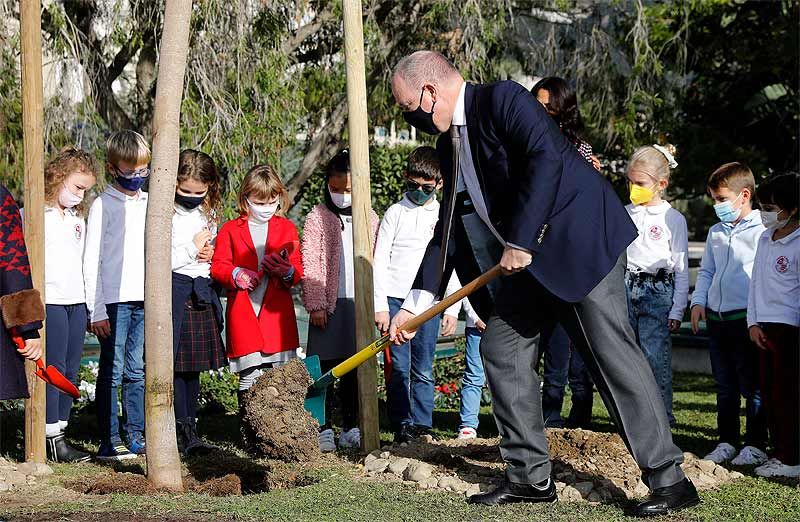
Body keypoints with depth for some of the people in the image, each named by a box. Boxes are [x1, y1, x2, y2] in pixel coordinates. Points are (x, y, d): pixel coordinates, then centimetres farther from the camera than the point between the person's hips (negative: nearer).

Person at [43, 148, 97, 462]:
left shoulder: (77, 219, 18)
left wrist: (89, 304, 17)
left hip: (76, 302, 7)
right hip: (49, 302, -7)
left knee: (71, 371, 7)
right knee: (53, 370, -6)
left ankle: (60, 432, 13)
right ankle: (52, 440, -3)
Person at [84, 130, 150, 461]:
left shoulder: (149, 204, 13)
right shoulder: (103, 205, -3)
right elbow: (91, 261, -5)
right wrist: (96, 310, -9)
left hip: (144, 299, 5)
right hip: (114, 300, -5)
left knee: (137, 371, 9)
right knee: (112, 371, -3)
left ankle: (136, 437, 14)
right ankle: (108, 441, 2)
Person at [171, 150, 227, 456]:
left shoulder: (210, 214, 12)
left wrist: (211, 254, 3)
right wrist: (192, 249, -10)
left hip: (201, 293, 6)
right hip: (174, 290, -6)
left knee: (194, 365, 9)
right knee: (175, 363, -7)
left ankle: (189, 426, 15)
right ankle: (184, 432, -4)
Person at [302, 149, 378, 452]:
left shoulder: (369, 219, 10)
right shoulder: (317, 218, 0)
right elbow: (310, 265, -4)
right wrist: (316, 304, -9)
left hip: (359, 303, 3)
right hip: (329, 304, -3)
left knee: (354, 370, 8)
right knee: (324, 369, 0)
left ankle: (350, 429, 16)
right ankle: (324, 429, 5)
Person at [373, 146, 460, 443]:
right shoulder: (395, 213, 6)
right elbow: (380, 261, 3)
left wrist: (452, 309, 5)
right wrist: (380, 305, -5)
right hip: (395, 299, -1)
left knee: (423, 370, 2)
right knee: (398, 368, -2)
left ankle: (421, 427, 6)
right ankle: (401, 427, 3)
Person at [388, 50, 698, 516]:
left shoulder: (503, 99, -12)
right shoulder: (450, 145, 15)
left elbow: (546, 158, -26)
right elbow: (449, 227, 19)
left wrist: (519, 241, -23)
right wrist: (417, 303, 16)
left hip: (583, 236, -10)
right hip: (532, 260, 10)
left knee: (611, 348, -13)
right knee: (501, 346, 6)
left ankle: (670, 480, -11)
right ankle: (530, 477, 12)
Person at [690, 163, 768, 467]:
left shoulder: (762, 230, -8)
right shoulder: (716, 232, 15)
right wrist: (698, 302, 9)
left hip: (747, 318, -7)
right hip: (716, 317, 7)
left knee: (752, 387, -1)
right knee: (725, 387, 12)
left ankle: (756, 445, 6)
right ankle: (727, 442, 19)